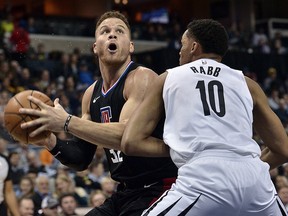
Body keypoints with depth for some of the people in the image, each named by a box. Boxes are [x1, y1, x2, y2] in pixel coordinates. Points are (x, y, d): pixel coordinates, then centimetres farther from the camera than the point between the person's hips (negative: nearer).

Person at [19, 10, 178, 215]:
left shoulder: (142, 78, -13)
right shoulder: (91, 94, 9)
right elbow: (82, 160, 14)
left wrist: (67, 122, -27)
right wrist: (51, 142, -6)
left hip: (158, 190, -8)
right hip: (125, 193, 8)